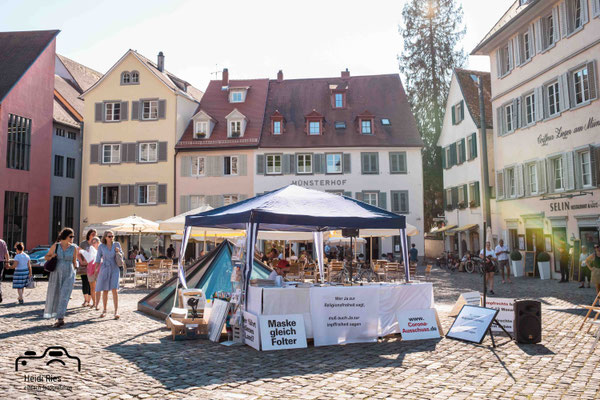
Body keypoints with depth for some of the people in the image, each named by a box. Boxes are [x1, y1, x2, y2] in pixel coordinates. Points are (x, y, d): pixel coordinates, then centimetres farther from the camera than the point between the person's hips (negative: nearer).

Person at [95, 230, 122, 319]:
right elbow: (98, 259, 4)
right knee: (105, 290, 7)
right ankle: (104, 310, 22)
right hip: (104, 269, 1)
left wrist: (118, 251, -9)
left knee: (114, 289, -12)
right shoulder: (101, 247, -1)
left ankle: (116, 311, -14)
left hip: (114, 269, -1)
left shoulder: (117, 244, 1)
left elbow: (121, 255, 13)